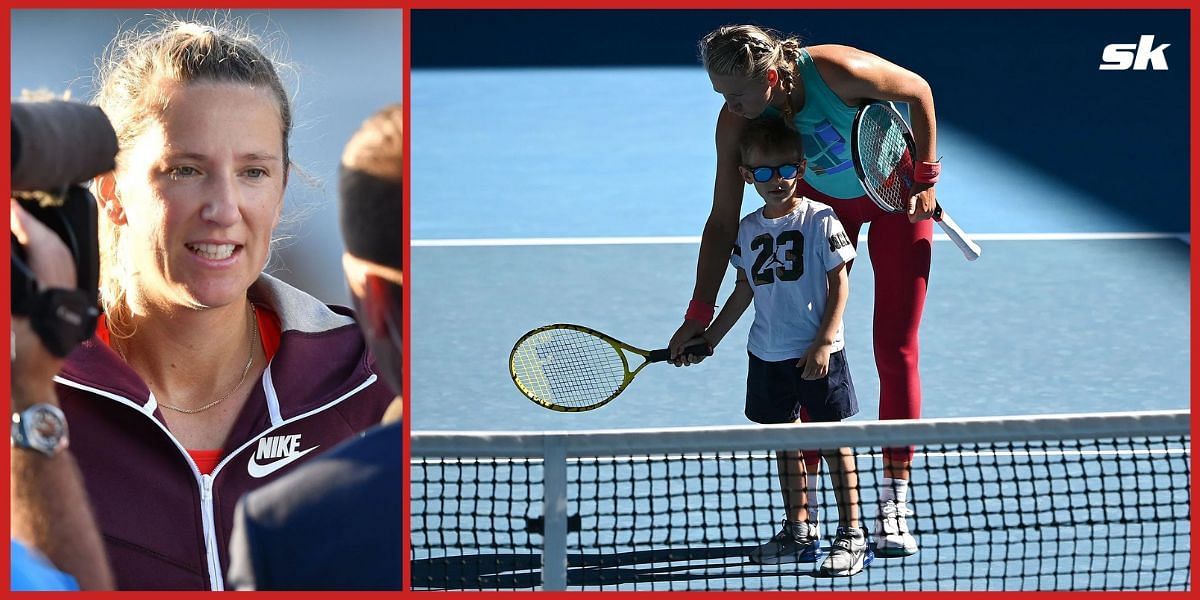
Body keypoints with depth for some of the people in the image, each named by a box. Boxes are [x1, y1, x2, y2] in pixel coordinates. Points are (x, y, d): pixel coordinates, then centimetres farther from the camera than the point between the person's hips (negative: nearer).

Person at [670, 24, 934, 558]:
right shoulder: (736, 122, -23)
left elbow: (918, 91, -17)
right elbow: (723, 220, -16)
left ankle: (893, 505, 2)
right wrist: (698, 317, -19)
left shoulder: (836, 70, -36)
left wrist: (925, 179, -16)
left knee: (896, 349, -5)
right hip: (822, 200, 3)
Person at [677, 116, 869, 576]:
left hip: (817, 354, -6)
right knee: (784, 439, 12)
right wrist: (710, 336, 17)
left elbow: (839, 284, -9)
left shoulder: (819, 220, -9)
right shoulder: (748, 230, 6)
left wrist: (824, 341, -15)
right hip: (768, 354, 6)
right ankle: (799, 532, 23)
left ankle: (852, 536, 3)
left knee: (833, 437, -2)